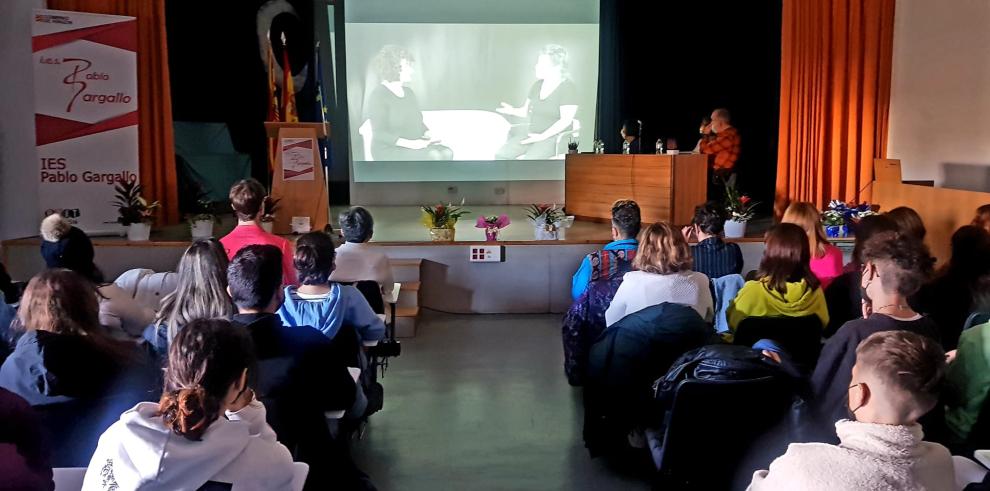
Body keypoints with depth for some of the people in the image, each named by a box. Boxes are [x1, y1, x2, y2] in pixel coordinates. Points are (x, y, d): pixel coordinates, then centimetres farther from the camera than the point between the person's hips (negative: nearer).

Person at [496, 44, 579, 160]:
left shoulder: (568, 88, -10)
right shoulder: (537, 86, 12)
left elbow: (566, 120, -17)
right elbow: (526, 111, 18)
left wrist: (542, 136, -25)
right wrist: (513, 111, -5)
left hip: (554, 137, -7)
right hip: (531, 134, 7)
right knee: (501, 155, -15)